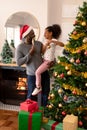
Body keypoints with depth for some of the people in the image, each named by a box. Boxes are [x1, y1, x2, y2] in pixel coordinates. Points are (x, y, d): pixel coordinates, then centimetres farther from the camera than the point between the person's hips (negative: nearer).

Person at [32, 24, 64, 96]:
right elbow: (43, 51, 8)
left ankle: (38, 87, -2)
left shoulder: (53, 40, -10)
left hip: (49, 61, -10)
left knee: (38, 72, -16)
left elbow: (62, 44, -29)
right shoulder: (48, 41, 15)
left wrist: (52, 41, -35)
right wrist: (45, 45, -9)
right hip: (45, 60, 10)